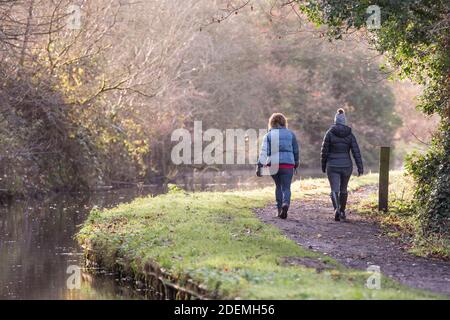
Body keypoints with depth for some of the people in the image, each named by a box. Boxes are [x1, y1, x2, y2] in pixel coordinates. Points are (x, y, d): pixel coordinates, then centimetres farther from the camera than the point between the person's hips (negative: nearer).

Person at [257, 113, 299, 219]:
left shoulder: (268, 135, 3)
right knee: (286, 188, 2)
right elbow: (296, 150, 12)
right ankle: (286, 204, -26)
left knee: (278, 186, 19)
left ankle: (279, 209, 15)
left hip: (273, 165, 1)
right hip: (287, 164, -1)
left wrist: (260, 166, -10)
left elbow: (264, 151, -7)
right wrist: (296, 163, 25)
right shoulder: (290, 134, 6)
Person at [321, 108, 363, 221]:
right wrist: (360, 168, -4)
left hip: (333, 166, -2)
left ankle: (337, 209, -27)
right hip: (346, 166, 2)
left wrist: (323, 165, 9)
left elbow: (325, 151, -3)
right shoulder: (350, 134, -1)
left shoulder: (330, 133, -5)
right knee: (343, 189, 19)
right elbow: (356, 152, -5)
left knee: (334, 190, -4)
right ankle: (342, 211, 27)